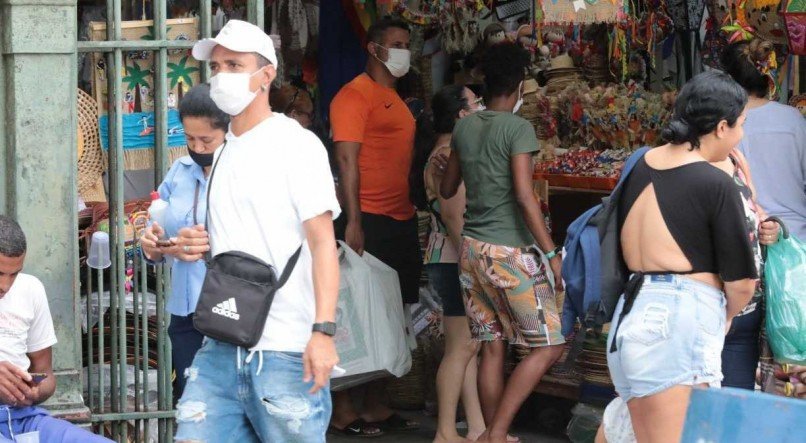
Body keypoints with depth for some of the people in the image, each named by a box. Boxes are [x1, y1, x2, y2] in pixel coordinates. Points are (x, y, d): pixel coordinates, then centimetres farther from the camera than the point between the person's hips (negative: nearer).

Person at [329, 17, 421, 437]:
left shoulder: (393, 98, 19)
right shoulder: (354, 95, -7)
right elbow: (348, 160, -14)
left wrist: (414, 216, 14)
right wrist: (353, 222, -21)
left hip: (402, 221, 9)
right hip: (370, 221, -9)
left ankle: (377, 406, 17)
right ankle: (342, 411, -1)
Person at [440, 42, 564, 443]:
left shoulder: (464, 127, 8)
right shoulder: (518, 129, -12)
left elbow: (447, 189, 20)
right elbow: (524, 196, -19)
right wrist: (551, 253, -17)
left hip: (472, 247, 7)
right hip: (511, 251, -7)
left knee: (492, 347, 10)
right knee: (548, 346, 0)